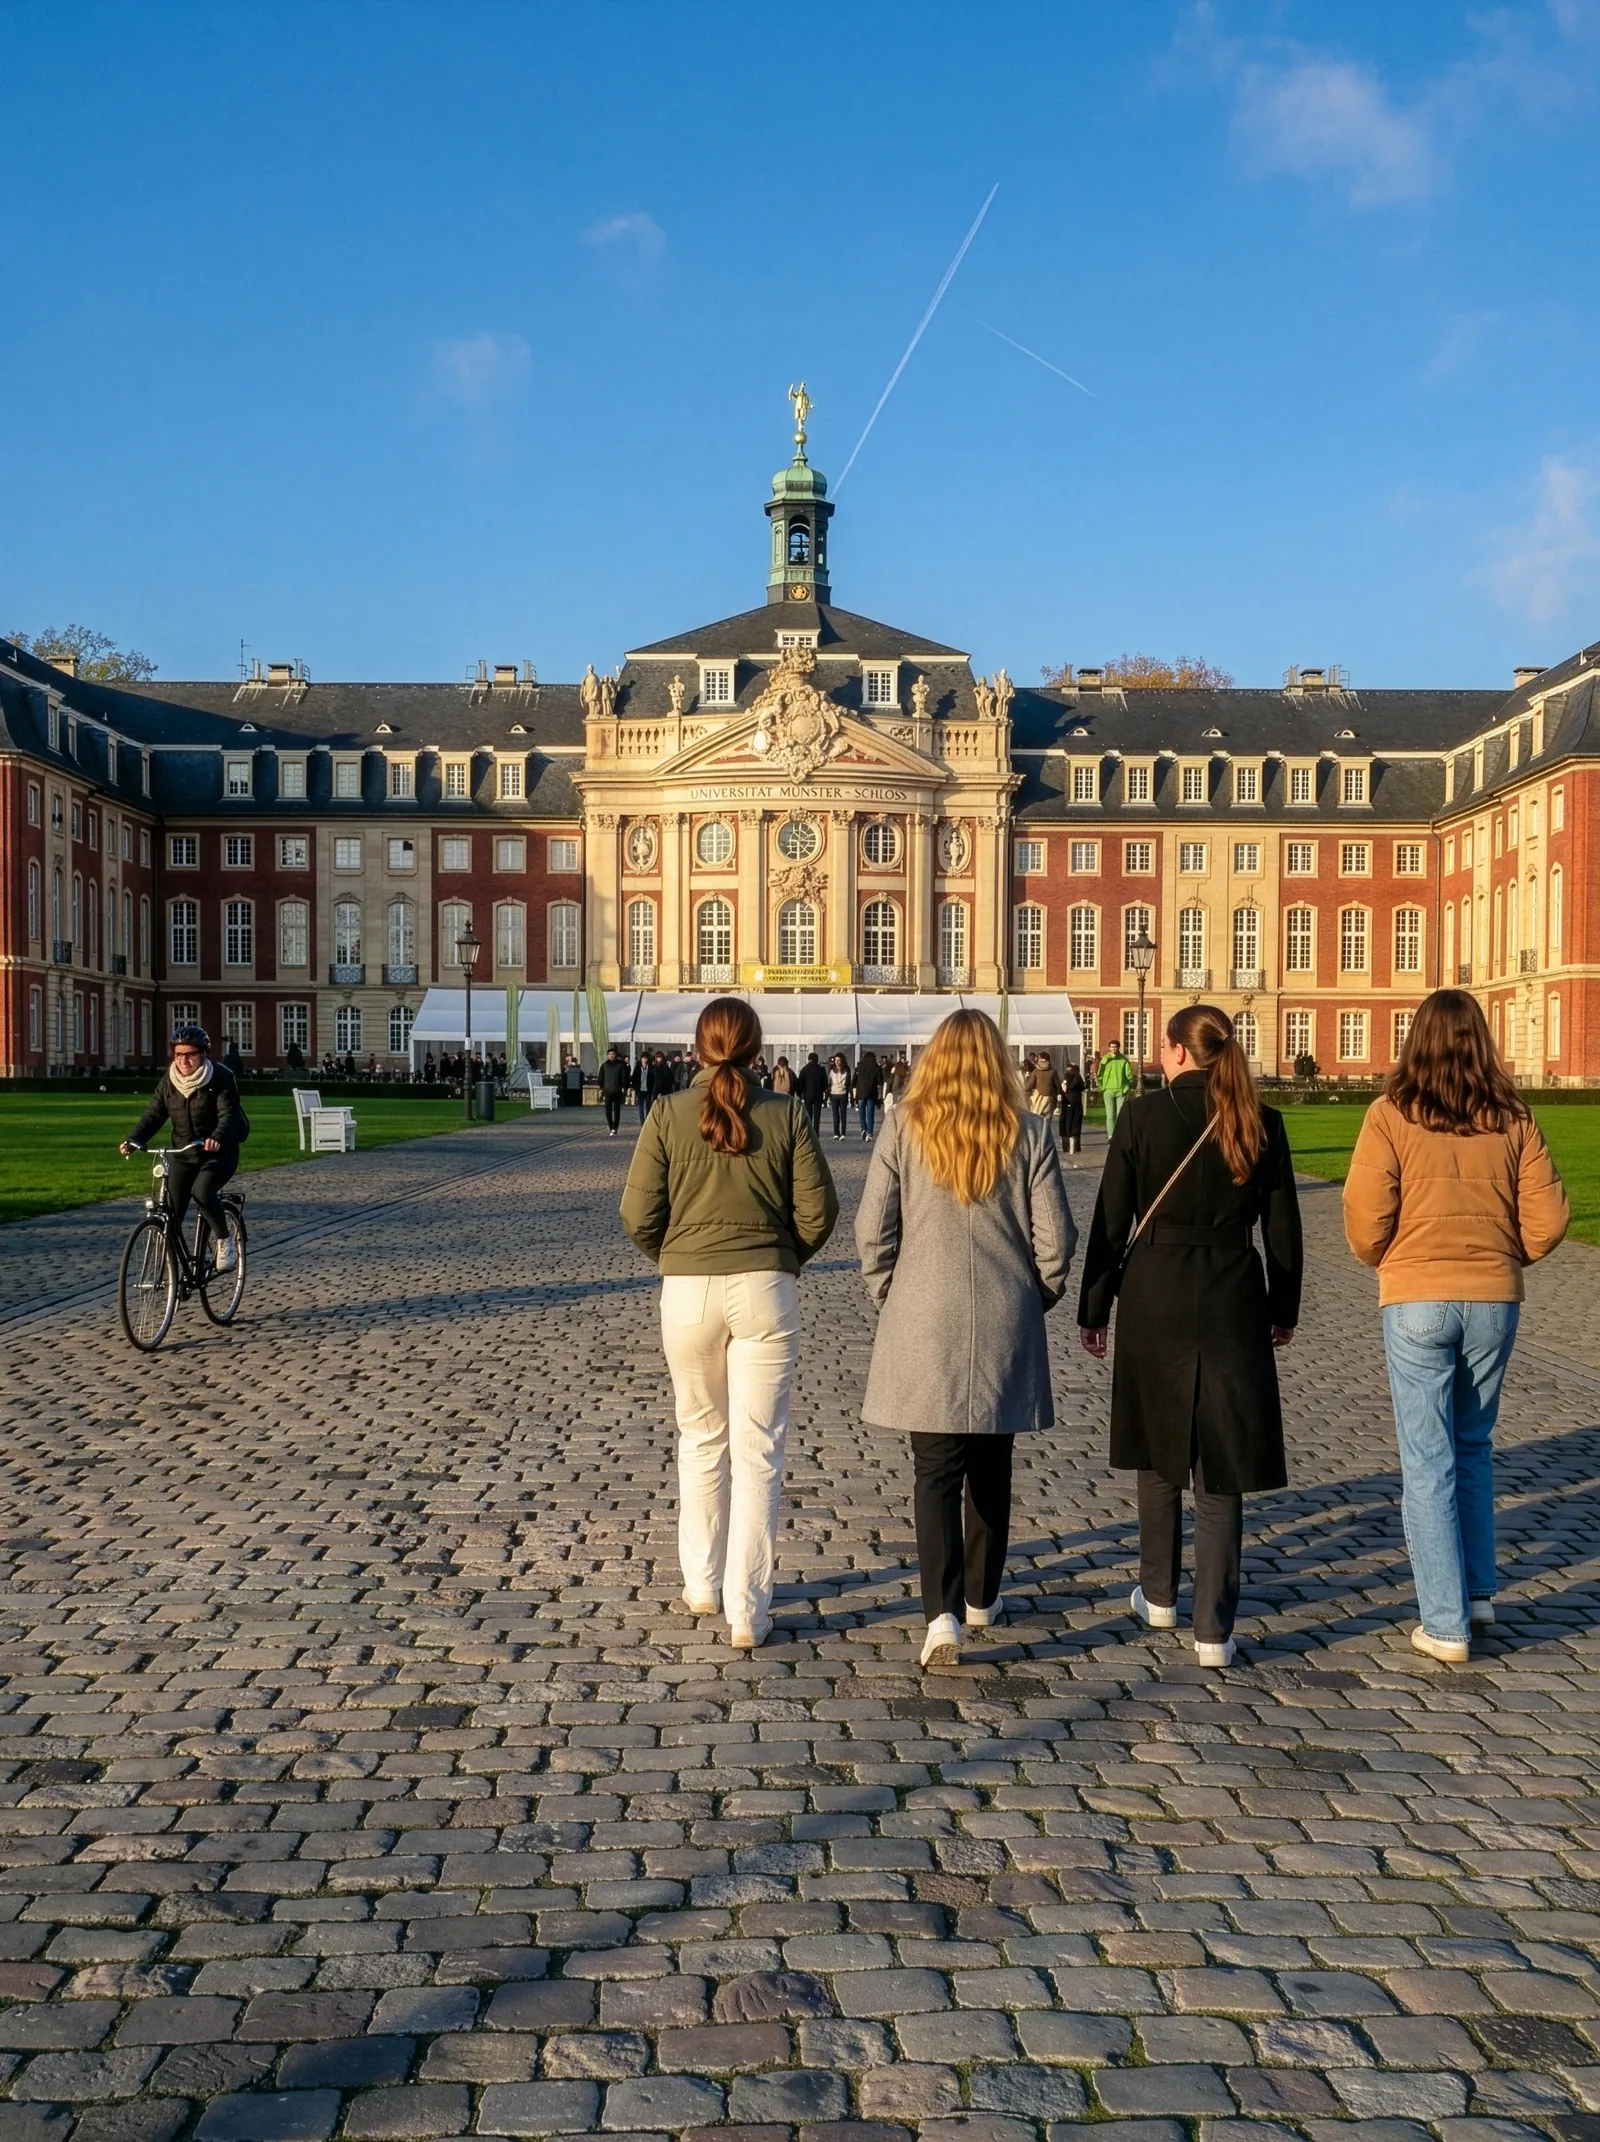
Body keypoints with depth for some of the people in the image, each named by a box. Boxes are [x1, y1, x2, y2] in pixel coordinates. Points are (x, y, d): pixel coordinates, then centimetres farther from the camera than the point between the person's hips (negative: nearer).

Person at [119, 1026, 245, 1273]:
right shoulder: (169, 1080, 0)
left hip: (219, 1153, -5)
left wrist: (217, 1138, -45)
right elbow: (153, 1114, -3)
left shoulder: (220, 1079, -13)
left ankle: (225, 1241, -8)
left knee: (202, 1190, -31)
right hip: (183, 1154, 5)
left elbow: (228, 1114, -24)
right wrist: (132, 1140, -21)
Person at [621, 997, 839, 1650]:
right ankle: (747, 1613, 4)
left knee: (701, 1439, 19)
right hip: (765, 1290, -1)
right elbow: (818, 1210, -3)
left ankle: (702, 1585, 30)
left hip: (688, 1292, 1)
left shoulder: (668, 1114, -4)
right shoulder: (786, 1114, -3)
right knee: (757, 1451, 4)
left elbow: (639, 1215, -4)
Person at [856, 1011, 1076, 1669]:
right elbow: (1054, 1237, -3)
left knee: (935, 1470, 2)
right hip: (1006, 1325, 1)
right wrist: (1037, 1297, 14)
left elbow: (873, 1228, -4)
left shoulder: (904, 1127, -4)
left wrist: (889, 1296, 9)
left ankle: (943, 1613, -11)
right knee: (991, 1467, 16)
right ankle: (981, 1597, 29)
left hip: (924, 1324, -1)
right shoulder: (1029, 1133, -2)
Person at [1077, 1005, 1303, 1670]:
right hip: (1232, 1298, 1)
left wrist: (1093, 1310, 4)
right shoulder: (1262, 1124, 0)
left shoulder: (1142, 1115, -6)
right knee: (1221, 1467, 6)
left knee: (1158, 1448, 18)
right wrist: (1284, 1309, 17)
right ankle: (1213, 1631, 5)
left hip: (1154, 1294, -1)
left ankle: (1159, 1596, 31)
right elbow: (1282, 1229, 4)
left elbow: (1111, 1222, -4)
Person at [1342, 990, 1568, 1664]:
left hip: (1416, 1300, -3)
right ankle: (1476, 1592, 26)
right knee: (1473, 1447, 21)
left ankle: (1446, 1624, 5)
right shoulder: (1513, 1120, 0)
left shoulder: (1392, 1115, -9)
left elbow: (1366, 1217, -11)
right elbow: (1546, 1220, -2)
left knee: (1427, 1460, 3)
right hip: (1495, 1299, 3)